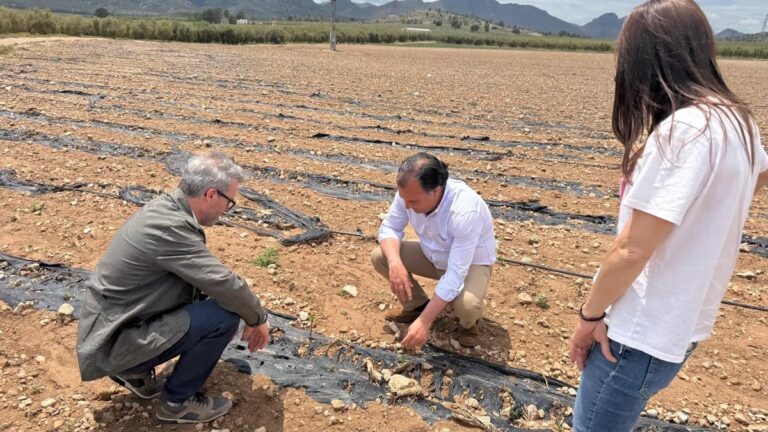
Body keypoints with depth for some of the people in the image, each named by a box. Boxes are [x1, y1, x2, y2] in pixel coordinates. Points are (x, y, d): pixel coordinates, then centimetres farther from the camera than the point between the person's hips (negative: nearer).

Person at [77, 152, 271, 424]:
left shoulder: (167, 208, 2)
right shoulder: (170, 228, -28)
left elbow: (208, 278, 13)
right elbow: (224, 283, -24)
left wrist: (249, 316, 15)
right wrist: (258, 319, -5)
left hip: (111, 328, 9)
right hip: (115, 343, -9)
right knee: (224, 315, -17)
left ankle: (135, 372, 17)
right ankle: (178, 401, 3)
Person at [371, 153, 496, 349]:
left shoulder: (465, 211, -40)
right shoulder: (409, 193, -23)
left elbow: (455, 275, -38)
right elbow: (389, 227, -10)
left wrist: (424, 322, -38)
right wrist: (395, 263, -31)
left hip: (472, 263, -5)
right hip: (433, 255, 6)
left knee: (466, 304, -36)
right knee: (380, 257, -12)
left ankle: (468, 323, 3)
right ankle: (417, 305, 11)